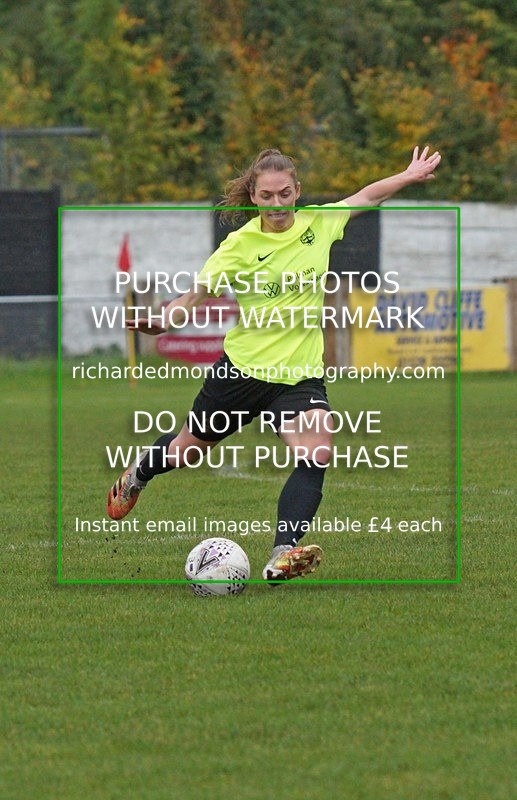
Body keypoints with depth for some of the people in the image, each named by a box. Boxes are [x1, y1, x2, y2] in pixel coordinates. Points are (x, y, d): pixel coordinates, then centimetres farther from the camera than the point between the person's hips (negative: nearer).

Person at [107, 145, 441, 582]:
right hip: (242, 365, -2)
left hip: (300, 373, 2)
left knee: (317, 455, -25)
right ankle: (139, 474, 52)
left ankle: (283, 554, -30)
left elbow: (364, 198, 16)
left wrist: (409, 176, 18)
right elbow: (198, 292, -12)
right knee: (190, 448, 18)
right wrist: (164, 320, -29)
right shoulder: (240, 243, -11)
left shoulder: (319, 223, -1)